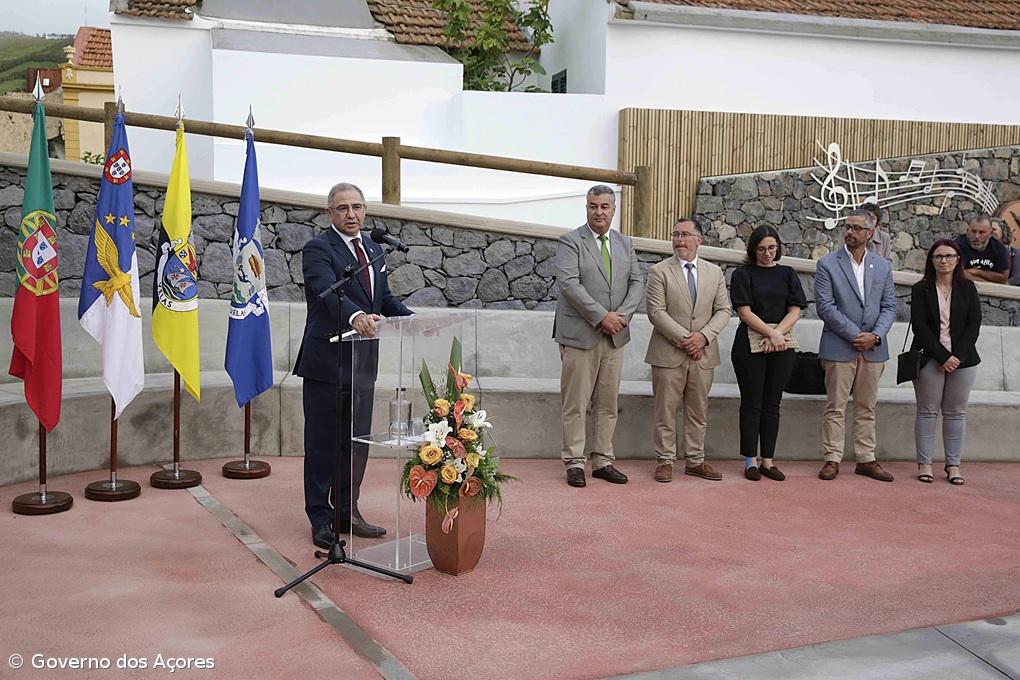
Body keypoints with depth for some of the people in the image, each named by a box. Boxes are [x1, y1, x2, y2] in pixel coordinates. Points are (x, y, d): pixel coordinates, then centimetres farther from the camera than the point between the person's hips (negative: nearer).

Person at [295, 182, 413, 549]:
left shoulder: (373, 249, 15)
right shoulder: (317, 249, -10)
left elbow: (385, 298, 19)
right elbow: (328, 291, -28)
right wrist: (356, 316, -47)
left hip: (362, 362, 7)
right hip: (326, 363, -7)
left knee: (357, 443, 14)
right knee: (322, 444, 3)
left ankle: (348, 512, 27)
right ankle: (321, 519, 13)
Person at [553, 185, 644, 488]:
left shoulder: (625, 243, 14)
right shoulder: (570, 241, -4)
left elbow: (636, 282, 10)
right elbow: (569, 283, -14)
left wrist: (622, 315, -8)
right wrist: (601, 316, -18)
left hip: (615, 336, 5)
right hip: (580, 334, -5)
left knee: (608, 403, 9)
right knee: (576, 403, -1)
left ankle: (603, 460, 17)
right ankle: (575, 462, 7)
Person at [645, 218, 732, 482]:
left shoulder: (714, 272, 11)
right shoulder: (659, 271, -2)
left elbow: (724, 310, 7)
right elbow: (656, 312, -9)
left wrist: (704, 336, -10)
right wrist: (684, 338, -15)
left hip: (703, 354, 4)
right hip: (669, 354, -3)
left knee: (698, 411, 10)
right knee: (666, 410, 2)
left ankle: (695, 461, 20)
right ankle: (665, 461, 11)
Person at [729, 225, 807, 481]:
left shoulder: (787, 274, 11)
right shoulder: (742, 275, 1)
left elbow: (795, 311, 3)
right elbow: (745, 312, -7)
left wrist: (777, 334, -12)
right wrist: (771, 333, -17)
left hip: (782, 346, 3)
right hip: (750, 345, -3)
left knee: (772, 404, 6)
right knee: (752, 404, 0)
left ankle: (767, 461, 11)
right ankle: (751, 461, 6)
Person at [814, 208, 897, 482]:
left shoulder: (882, 266, 10)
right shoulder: (827, 264, -3)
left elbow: (889, 306, 7)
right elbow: (825, 307, -10)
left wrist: (875, 335, -10)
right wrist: (856, 335, -14)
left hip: (873, 348, 4)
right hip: (839, 347, -4)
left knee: (867, 408, 10)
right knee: (835, 407, 0)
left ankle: (866, 460, 17)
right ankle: (833, 459, 8)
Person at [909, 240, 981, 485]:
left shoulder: (967, 288, 7)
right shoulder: (921, 289, 1)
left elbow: (974, 324, 2)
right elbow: (919, 326, -6)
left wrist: (956, 356, -10)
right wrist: (943, 357, -13)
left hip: (962, 359, 2)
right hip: (929, 359, -2)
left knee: (956, 412, 4)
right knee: (927, 411, 0)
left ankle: (953, 465, 8)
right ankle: (924, 463, 5)